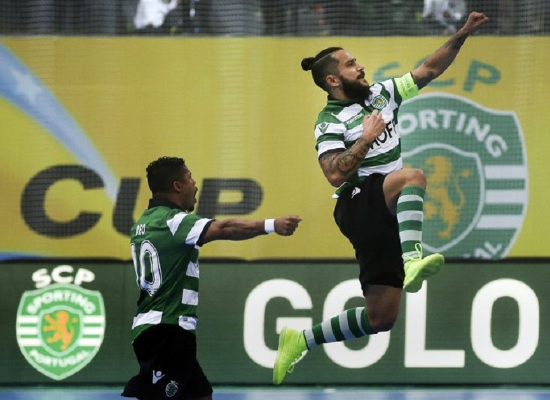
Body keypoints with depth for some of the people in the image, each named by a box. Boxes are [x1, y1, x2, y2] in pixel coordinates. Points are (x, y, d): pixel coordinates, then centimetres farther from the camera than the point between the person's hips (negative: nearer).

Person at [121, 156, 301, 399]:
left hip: (160, 330, 11)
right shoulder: (172, 221, -14)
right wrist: (272, 225, -34)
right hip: (165, 330, -11)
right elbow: (225, 229, -27)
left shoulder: (145, 223, 17)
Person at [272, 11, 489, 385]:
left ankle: (300, 340, 14)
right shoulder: (330, 121, -4)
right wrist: (367, 138, -14)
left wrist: (462, 34, 8)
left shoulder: (382, 93, 14)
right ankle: (412, 259, -54)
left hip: (389, 212, 7)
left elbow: (428, 70, 16)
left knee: (380, 318, 3)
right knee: (413, 176, -36)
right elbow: (335, 174, -17)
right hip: (359, 205, -7)